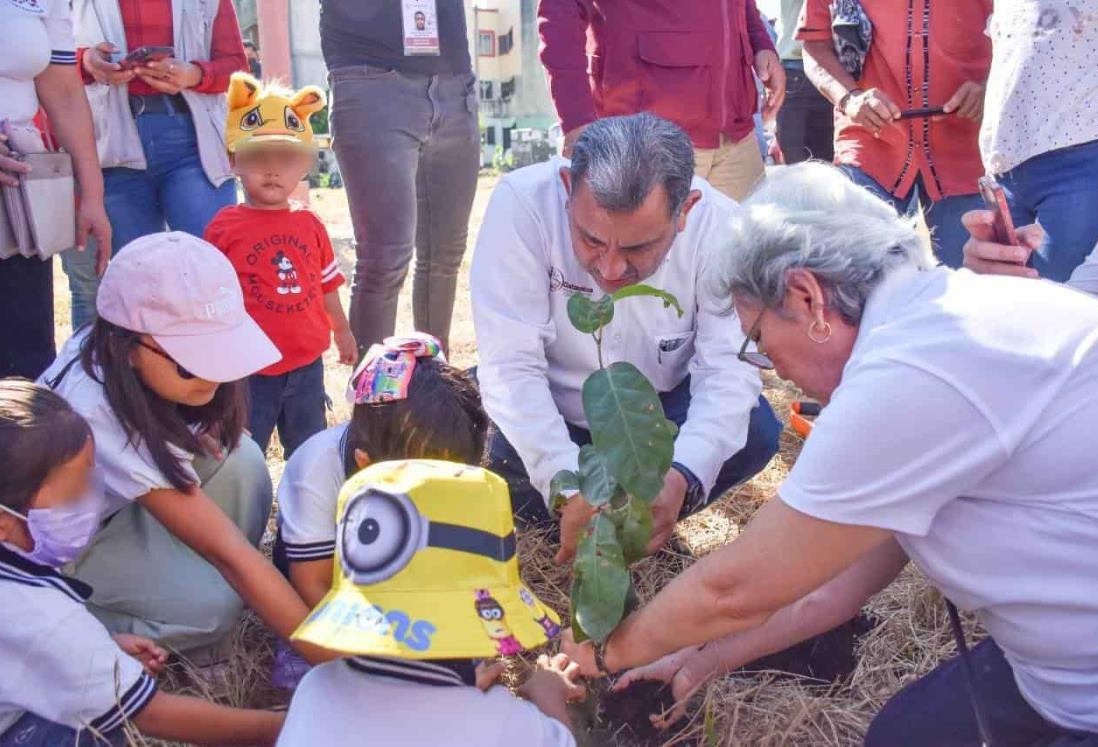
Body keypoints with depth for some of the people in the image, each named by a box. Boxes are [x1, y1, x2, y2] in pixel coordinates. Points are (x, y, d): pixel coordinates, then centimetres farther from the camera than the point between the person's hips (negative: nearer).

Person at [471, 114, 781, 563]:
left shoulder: (718, 223, -24)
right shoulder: (522, 203, -29)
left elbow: (727, 366, -24)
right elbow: (511, 365, -30)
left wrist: (682, 475, -42)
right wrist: (569, 483, -41)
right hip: (549, 413, -1)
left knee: (755, 432, -24)